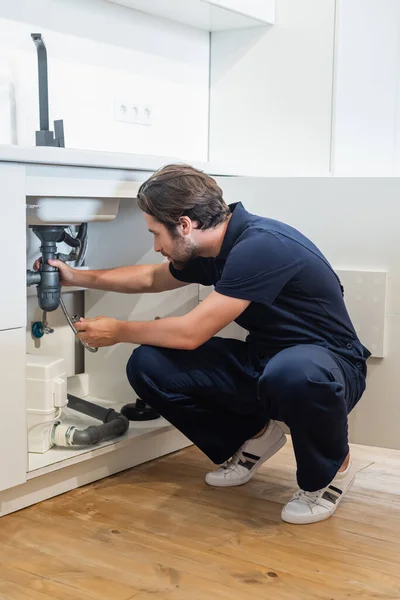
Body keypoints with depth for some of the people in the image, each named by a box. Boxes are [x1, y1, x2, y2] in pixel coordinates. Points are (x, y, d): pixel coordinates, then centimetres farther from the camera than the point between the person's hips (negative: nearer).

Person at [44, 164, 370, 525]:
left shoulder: (261, 246, -25)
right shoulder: (212, 250, 2)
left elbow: (190, 332, -23)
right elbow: (151, 278, 23)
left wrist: (117, 331, -8)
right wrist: (78, 277, 22)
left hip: (328, 365, -8)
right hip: (261, 362, 8)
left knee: (292, 373, -44)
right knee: (148, 366, -8)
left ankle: (329, 471, -10)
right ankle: (253, 436, 13)